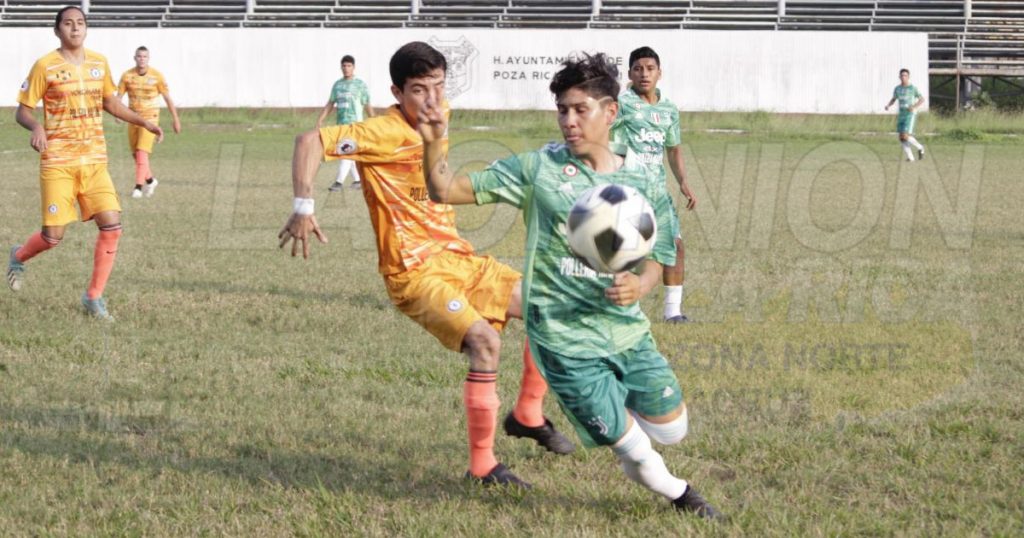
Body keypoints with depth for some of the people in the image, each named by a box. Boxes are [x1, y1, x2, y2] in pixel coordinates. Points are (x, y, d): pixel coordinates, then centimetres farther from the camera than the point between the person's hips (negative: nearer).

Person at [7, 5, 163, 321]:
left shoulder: (99, 64, 7)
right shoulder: (46, 66, -7)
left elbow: (109, 103, 23)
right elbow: (23, 111, -4)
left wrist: (144, 123, 13)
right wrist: (36, 127, -25)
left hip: (94, 161, 4)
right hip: (57, 162, -4)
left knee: (111, 225, -9)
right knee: (53, 235, -5)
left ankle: (94, 297, 6)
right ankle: (19, 257, 31)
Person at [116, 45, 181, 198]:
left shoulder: (157, 76, -7)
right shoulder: (127, 75, -2)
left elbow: (167, 98, 1)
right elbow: (118, 96, -3)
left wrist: (175, 119, 4)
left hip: (150, 117, -4)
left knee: (142, 152, -17)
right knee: (135, 154, 11)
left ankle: (139, 187, -17)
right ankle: (150, 180, 34)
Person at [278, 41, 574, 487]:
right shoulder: (384, 132, -17)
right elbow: (310, 141, -24)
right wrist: (303, 208, -31)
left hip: (458, 258, 9)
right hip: (415, 272, -9)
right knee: (485, 341, -27)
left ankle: (528, 416, 23)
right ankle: (482, 466, -17)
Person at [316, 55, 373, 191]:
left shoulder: (360, 85, -2)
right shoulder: (337, 84, 12)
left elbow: (367, 106, 0)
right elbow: (330, 104, 15)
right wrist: (320, 120, 6)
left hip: (354, 123, -6)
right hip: (341, 123, 6)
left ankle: (339, 181, -19)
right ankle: (357, 179, 24)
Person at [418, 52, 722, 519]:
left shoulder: (639, 179, 1)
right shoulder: (538, 168, -7)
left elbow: (655, 259, 7)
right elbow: (447, 191, -6)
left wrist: (640, 285, -17)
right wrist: (434, 143, -25)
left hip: (627, 329, 4)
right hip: (567, 340, -4)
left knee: (671, 430, 8)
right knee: (632, 446, 1)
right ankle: (675, 492, 34)